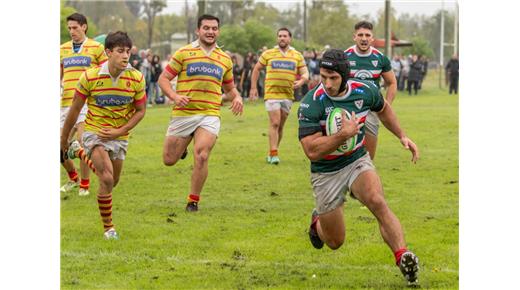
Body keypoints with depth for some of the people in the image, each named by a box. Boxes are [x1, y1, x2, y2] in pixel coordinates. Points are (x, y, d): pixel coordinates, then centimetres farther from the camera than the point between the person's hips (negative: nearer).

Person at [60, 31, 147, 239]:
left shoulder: (136, 78, -11)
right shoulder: (90, 77, -16)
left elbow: (140, 111, 0)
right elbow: (75, 108, -4)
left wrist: (120, 131, -13)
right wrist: (64, 138, 5)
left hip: (119, 136, 4)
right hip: (94, 133, -4)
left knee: (112, 182, 16)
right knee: (107, 179, -19)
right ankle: (108, 227, -5)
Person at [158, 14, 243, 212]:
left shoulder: (225, 59, 13)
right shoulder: (184, 53, 1)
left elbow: (229, 87, 26)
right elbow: (163, 79, 1)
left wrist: (236, 97, 3)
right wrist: (174, 96, -17)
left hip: (210, 115, 1)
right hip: (183, 114, -1)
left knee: (201, 156, -18)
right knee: (169, 160, 3)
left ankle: (193, 201, -2)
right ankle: (182, 145, 40)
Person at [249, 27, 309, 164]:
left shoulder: (297, 56, 8)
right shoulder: (268, 54, 4)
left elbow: (305, 73, 7)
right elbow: (256, 69, 12)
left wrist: (301, 81, -16)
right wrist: (253, 88, 7)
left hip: (288, 95, 3)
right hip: (271, 94, -3)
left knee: (280, 125, 10)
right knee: (274, 123, -13)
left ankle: (272, 152, 22)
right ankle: (273, 154, -13)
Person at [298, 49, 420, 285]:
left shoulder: (365, 90, -11)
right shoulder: (311, 104, -25)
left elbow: (383, 108, 14)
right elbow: (312, 151, -29)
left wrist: (402, 136, 9)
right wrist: (343, 134, -38)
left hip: (358, 162, 2)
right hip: (326, 174, -2)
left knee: (377, 202, -31)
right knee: (335, 243, 8)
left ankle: (402, 256, -38)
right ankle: (317, 222, 43)